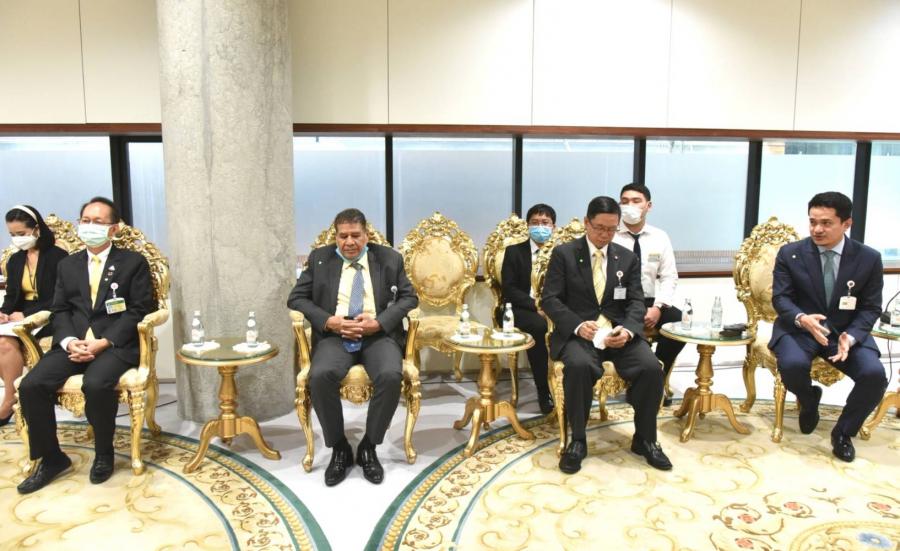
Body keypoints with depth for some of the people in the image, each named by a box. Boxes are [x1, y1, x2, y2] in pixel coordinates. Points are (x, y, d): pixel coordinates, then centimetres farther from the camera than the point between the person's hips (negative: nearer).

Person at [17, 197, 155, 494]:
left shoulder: (133, 262, 5)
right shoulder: (67, 265, 19)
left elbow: (139, 310, -3)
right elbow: (59, 311, 12)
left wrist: (103, 342, -15)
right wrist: (70, 342, -10)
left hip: (115, 345, -4)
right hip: (73, 344, 5)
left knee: (96, 385, -34)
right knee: (31, 386, -20)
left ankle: (104, 454, -7)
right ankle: (51, 458, 0)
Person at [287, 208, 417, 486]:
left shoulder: (389, 258, 10)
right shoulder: (320, 258, 11)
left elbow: (409, 297, 6)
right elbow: (296, 298, 7)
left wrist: (379, 322, -12)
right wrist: (329, 321, -10)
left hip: (379, 334, 0)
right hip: (335, 335, 1)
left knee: (391, 376, -31)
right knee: (320, 376, -30)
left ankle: (368, 447, -8)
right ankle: (339, 449, -8)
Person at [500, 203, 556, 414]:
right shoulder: (514, 251, 6)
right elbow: (508, 290, -3)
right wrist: (536, 304, -18)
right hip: (521, 310, -2)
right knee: (539, 326, -36)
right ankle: (544, 391, -23)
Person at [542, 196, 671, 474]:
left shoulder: (628, 258, 12)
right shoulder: (563, 254, 1)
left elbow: (636, 302, 5)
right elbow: (549, 299, -4)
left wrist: (627, 329, -17)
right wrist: (578, 325, -21)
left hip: (619, 331, 3)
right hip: (578, 332, -3)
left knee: (651, 368, -24)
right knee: (579, 366, -36)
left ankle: (645, 439, 0)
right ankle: (577, 440, -15)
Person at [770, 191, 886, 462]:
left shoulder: (869, 258, -4)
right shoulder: (789, 253, -6)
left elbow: (871, 308, -1)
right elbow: (780, 298, -7)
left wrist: (850, 337, -21)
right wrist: (802, 318, -30)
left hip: (847, 332, 1)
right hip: (799, 328, -1)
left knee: (875, 374, -25)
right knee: (792, 365, -33)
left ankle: (843, 432, 3)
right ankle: (809, 400, 7)